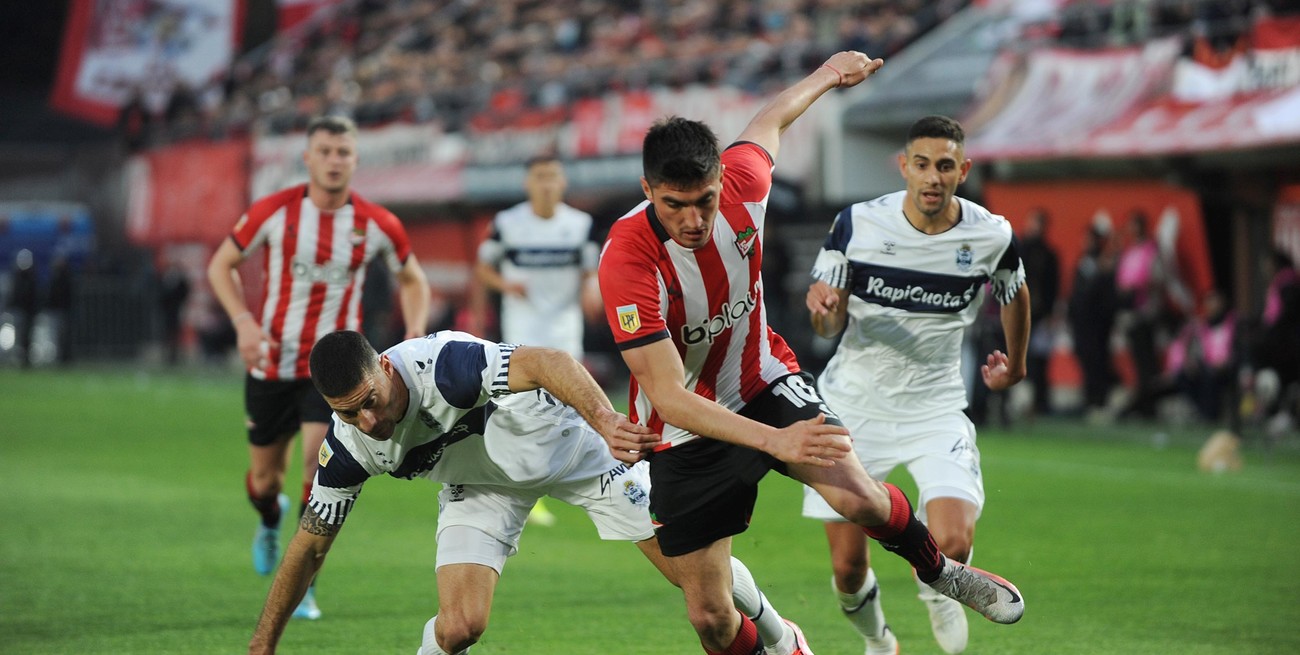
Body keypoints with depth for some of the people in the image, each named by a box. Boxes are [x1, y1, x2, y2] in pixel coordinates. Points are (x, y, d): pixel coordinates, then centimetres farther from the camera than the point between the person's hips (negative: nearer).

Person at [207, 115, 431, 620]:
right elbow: (221, 265, 2)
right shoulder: (274, 212, -9)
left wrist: (416, 335, -5)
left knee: (321, 461, -20)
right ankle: (270, 522, 51)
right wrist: (244, 322, -13)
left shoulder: (377, 224, -6)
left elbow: (412, 279, 11)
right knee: (264, 478, 11)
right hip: (272, 365, 1)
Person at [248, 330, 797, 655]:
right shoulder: (348, 449, -22)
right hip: (481, 484, 3)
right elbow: (309, 548, -11)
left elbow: (550, 363, -45)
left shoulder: (440, 365, -39)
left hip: (562, 442, -3)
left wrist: (604, 420, -63)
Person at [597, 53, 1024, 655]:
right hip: (686, 428, -3)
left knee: (856, 497, -21)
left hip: (765, 378, 3)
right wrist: (773, 441, -45)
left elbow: (769, 121, 7)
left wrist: (828, 73, 25)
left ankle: (940, 571, 12)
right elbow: (668, 397, -35)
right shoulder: (627, 259, -32)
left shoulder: (742, 182, -18)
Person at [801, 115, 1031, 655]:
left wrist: (1015, 363, 29)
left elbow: (1015, 292, 15)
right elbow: (830, 326, -5)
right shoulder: (858, 224, -12)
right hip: (854, 407, 0)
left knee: (953, 543, -21)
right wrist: (824, 308, -29)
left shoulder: (992, 235, -9)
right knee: (848, 566, -1)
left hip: (936, 409, 0)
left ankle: (937, 589, 18)